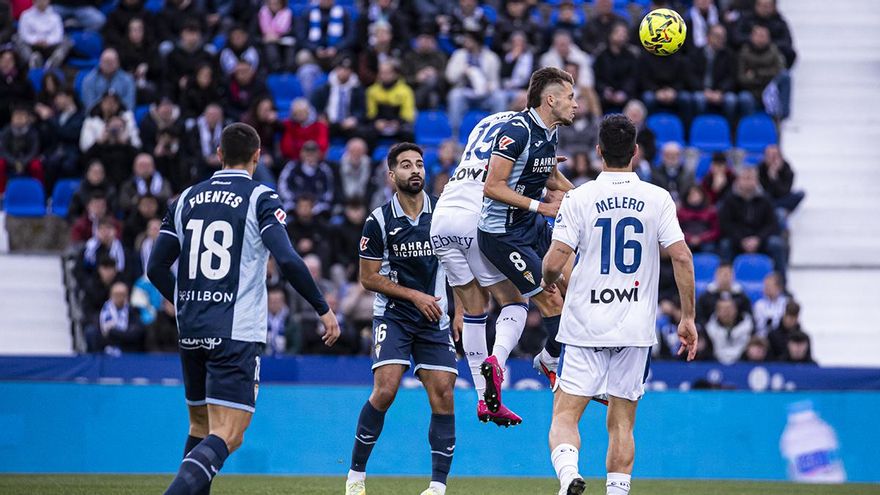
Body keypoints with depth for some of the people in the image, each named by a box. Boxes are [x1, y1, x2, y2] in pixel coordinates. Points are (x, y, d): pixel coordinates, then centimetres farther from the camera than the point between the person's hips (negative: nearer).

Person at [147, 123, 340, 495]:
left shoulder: (187, 198, 11)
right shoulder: (260, 199, -4)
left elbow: (156, 268, 12)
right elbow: (287, 261, -16)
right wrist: (323, 309, -6)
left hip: (191, 330, 6)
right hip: (236, 334, -6)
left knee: (200, 426, 21)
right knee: (225, 437, -11)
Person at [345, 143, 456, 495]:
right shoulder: (379, 221, -5)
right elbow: (369, 278, -3)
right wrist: (415, 296, -10)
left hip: (435, 320, 3)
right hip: (393, 316, -3)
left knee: (443, 397, -6)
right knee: (385, 390, -18)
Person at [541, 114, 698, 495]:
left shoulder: (579, 198, -4)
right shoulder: (658, 199, 0)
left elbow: (554, 261, -9)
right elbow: (682, 257, -5)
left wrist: (548, 280, 14)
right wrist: (688, 318, 2)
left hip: (585, 326, -2)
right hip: (636, 328, 2)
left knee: (565, 414, 0)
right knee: (621, 423, 9)